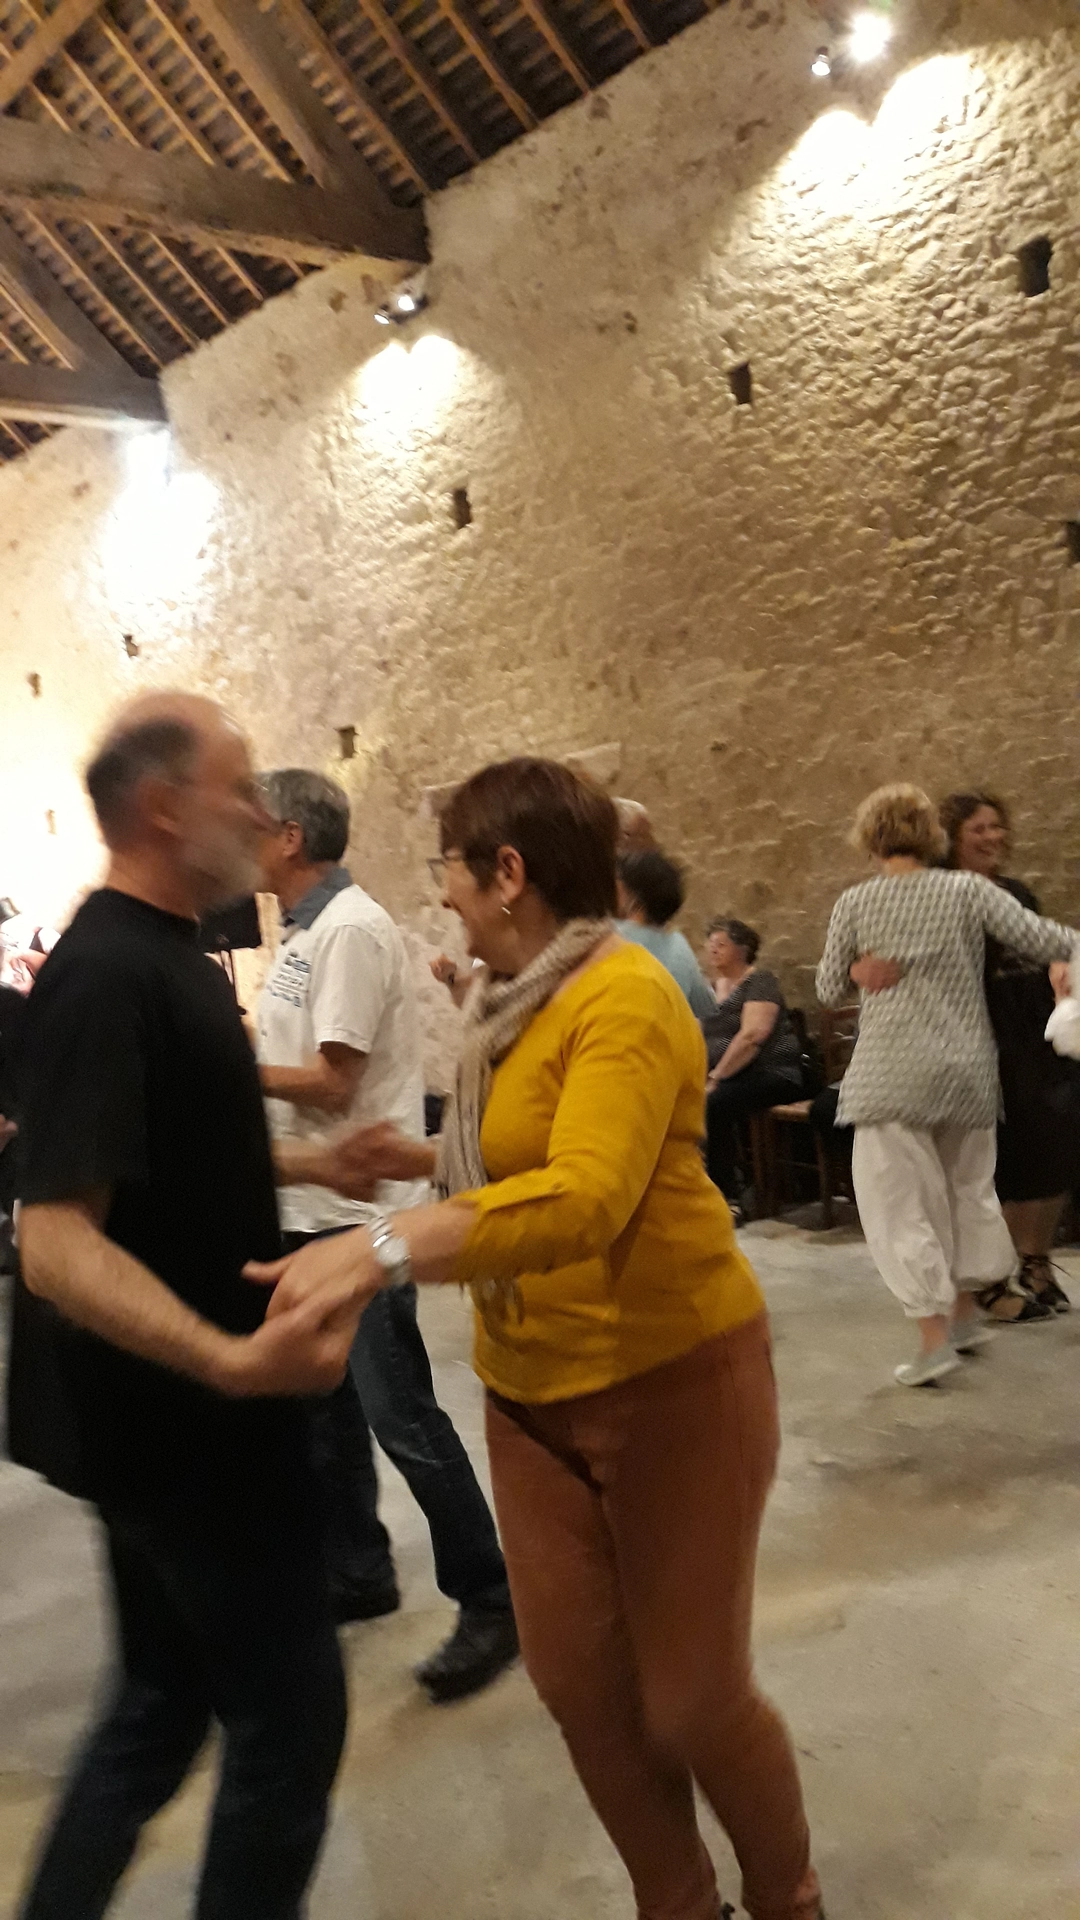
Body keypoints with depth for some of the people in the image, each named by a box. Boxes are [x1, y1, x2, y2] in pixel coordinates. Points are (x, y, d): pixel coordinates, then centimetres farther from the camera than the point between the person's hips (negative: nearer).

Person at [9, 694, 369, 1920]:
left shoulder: (159, 957, 9)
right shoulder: (108, 976, -23)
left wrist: (301, 1163, 24)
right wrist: (232, 1360, -42)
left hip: (171, 1418, 10)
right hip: (188, 1423, -10)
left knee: (164, 1703, 20)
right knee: (289, 1715, 5)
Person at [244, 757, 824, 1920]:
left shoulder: (625, 997, -20)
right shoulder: (519, 1001, 5)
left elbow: (588, 1196, -35)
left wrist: (388, 1246, -45)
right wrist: (430, 1161, 11)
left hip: (669, 1377, -7)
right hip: (534, 1389, 8)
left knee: (694, 1699, 5)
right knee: (576, 1682, 12)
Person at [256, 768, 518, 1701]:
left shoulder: (351, 930, -17)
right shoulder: (302, 933, 12)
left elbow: (332, 1084, -20)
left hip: (359, 1211, -9)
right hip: (305, 1206, 10)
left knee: (401, 1415, -4)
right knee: (324, 1402, 18)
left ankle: (490, 1601, 10)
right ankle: (356, 1573, 34)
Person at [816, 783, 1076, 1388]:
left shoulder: (854, 904, -3)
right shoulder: (970, 890, -2)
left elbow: (830, 991, 2)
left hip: (894, 1076, -3)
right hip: (967, 1067, 3)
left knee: (900, 1200, 4)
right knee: (969, 1186, 20)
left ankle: (936, 1338, -1)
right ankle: (966, 1314, 32)